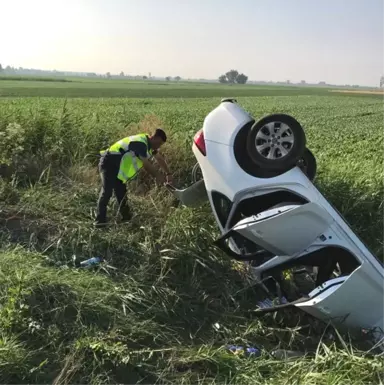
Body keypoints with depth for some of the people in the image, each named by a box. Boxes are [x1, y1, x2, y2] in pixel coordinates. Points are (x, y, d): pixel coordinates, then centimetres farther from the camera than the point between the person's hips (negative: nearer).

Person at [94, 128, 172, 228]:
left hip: (117, 166, 10)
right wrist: (158, 176, -5)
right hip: (109, 163, -10)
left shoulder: (148, 143, 10)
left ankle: (126, 217, 20)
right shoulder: (141, 143, -22)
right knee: (107, 191, -18)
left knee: (121, 192, 12)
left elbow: (159, 158, 22)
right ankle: (100, 220, -20)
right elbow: (146, 164, -18)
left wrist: (168, 173, 22)